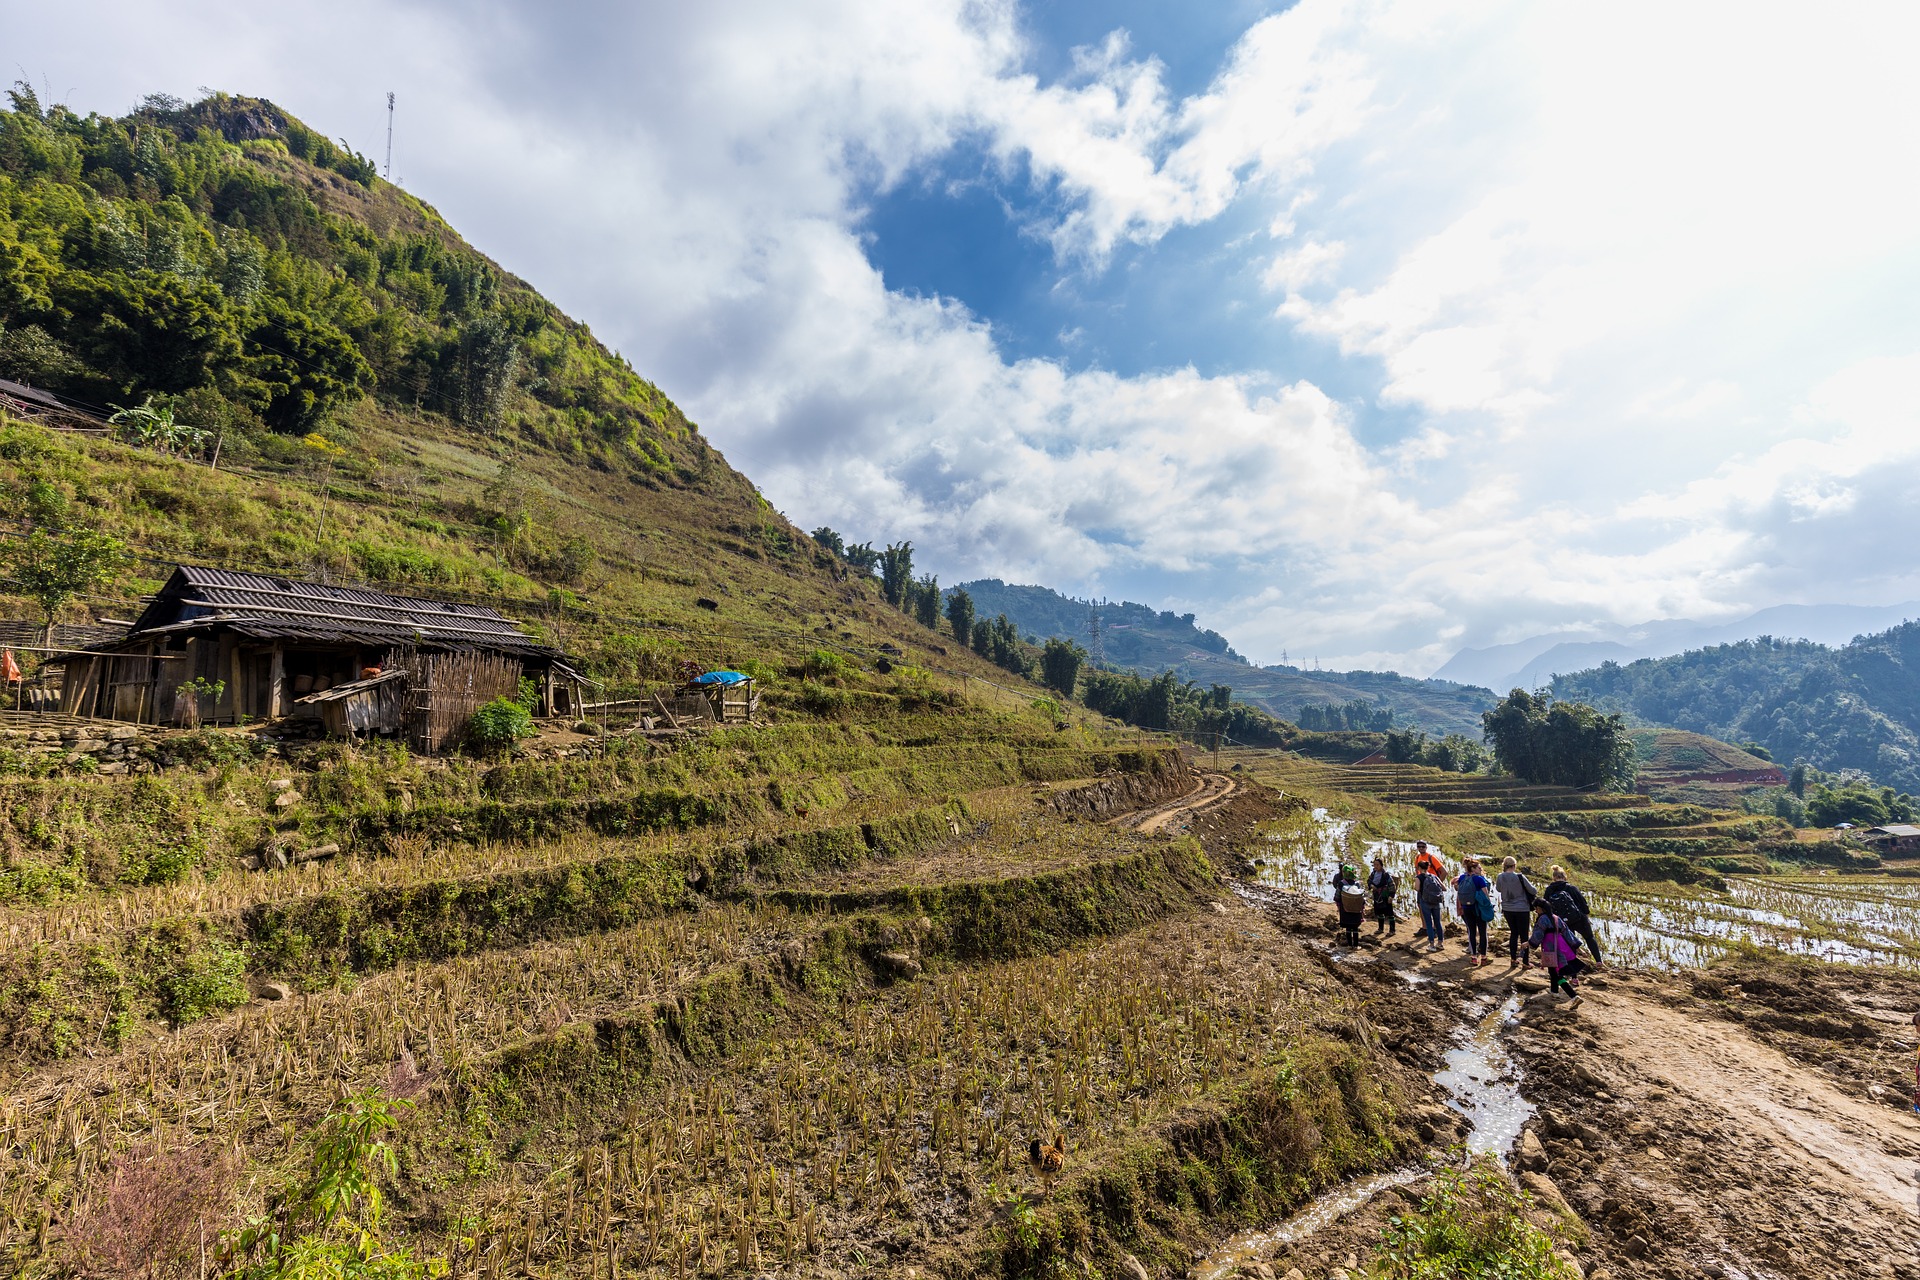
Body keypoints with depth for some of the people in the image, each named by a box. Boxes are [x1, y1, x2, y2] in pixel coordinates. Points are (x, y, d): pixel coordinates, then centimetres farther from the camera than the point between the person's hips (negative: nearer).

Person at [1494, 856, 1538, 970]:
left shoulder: (1500, 877, -6)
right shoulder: (1520, 877, -17)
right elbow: (1533, 891, -8)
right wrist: (1530, 884, 13)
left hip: (1507, 909, 3)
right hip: (1522, 909, -3)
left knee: (1513, 933, 17)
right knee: (1524, 935, 7)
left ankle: (1513, 960, 20)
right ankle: (1525, 962, 12)